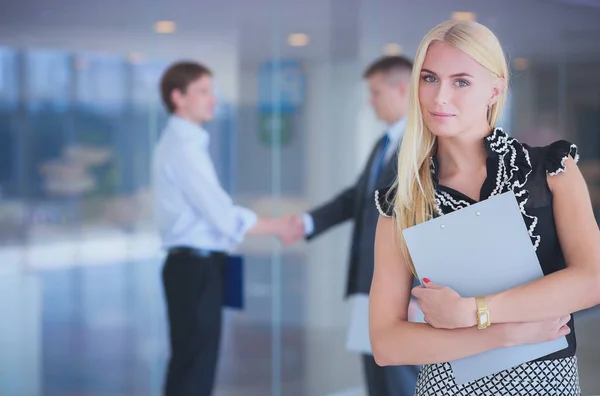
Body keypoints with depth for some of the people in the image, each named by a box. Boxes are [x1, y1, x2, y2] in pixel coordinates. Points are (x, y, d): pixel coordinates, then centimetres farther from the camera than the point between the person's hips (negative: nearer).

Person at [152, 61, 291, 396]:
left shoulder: (186, 143, 16)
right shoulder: (183, 148, -16)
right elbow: (224, 217, -20)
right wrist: (278, 227, -10)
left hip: (197, 266, 10)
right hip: (195, 268, -10)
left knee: (196, 365, 13)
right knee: (193, 367, -6)